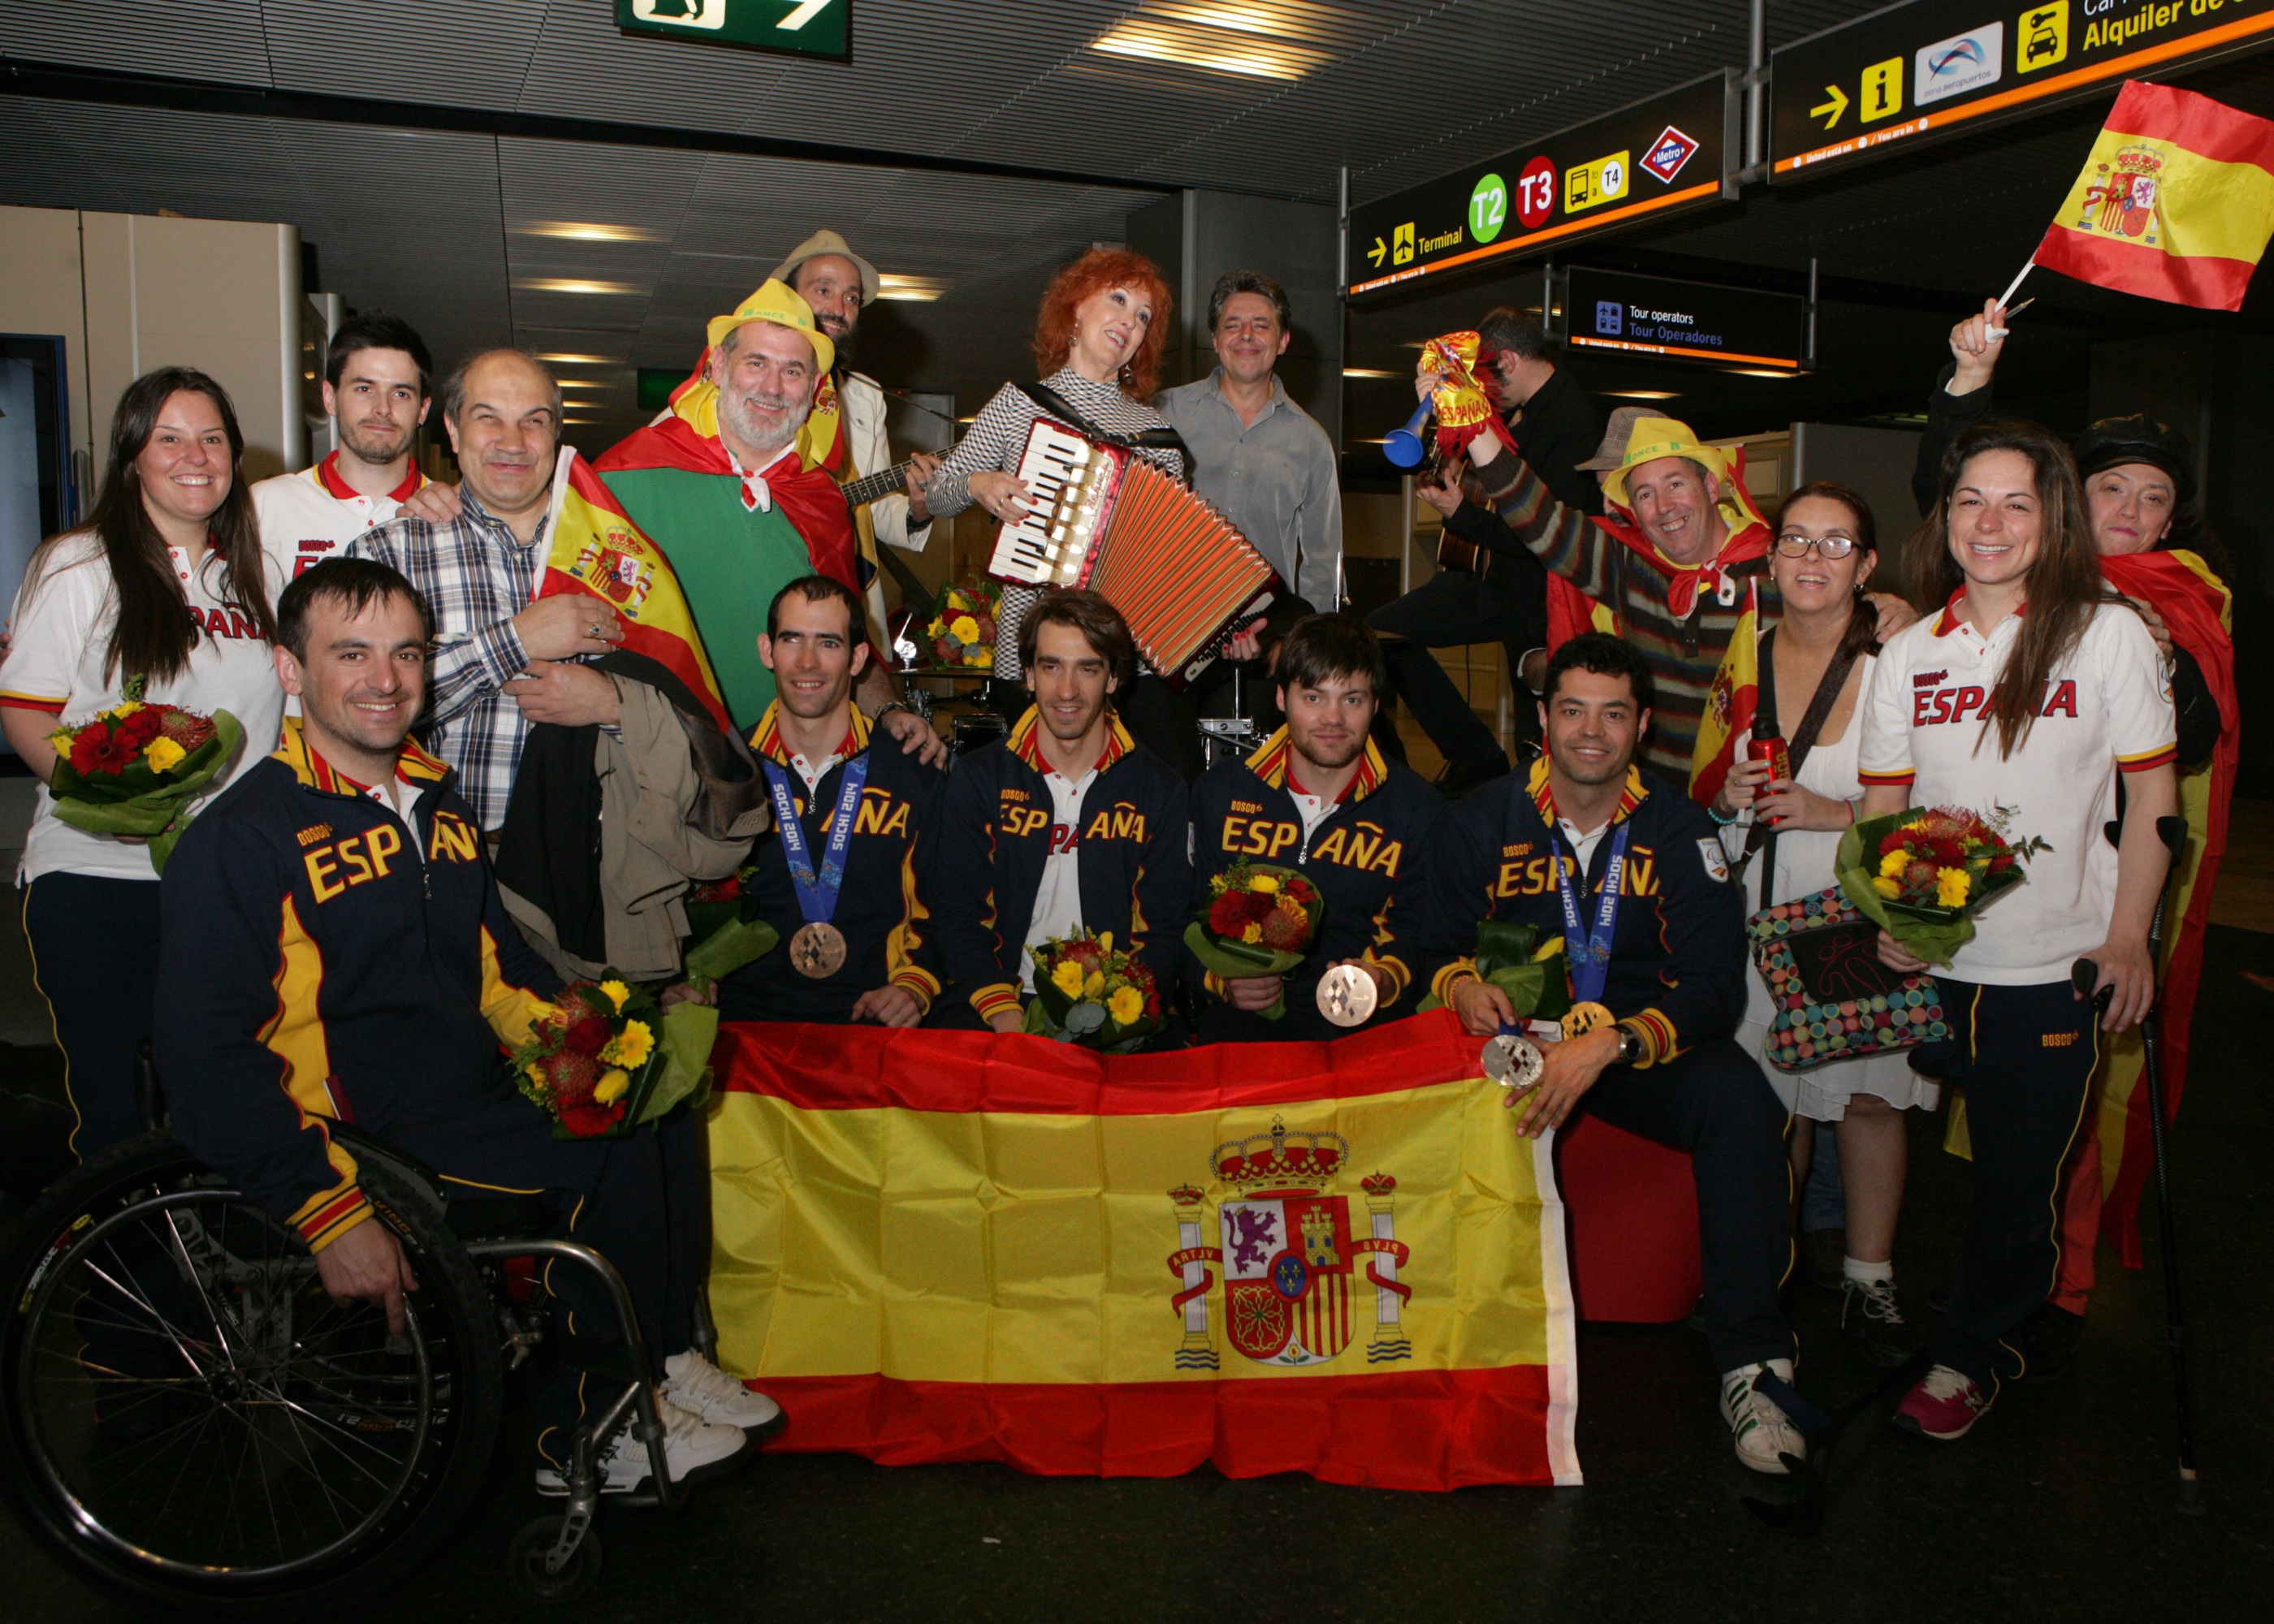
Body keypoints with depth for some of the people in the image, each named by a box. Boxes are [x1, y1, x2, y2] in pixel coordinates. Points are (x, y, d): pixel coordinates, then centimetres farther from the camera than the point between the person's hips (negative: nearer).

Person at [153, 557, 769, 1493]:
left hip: (474, 1100, 8)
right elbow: (205, 1060, -15)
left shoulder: (440, 808, 16)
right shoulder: (239, 839, -9)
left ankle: (658, 1354, 3)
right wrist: (329, 1210, -23)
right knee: (617, 1158, -21)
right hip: (363, 1133, -8)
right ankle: (581, 1437, -4)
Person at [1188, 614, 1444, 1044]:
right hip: (1245, 1014, 0)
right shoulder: (1219, 792, 7)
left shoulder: (1418, 810, 4)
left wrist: (1386, 980, -16)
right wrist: (1223, 979, -8)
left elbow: (1415, 933, 5)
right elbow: (1192, 916, 11)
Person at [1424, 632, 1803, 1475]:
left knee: (1739, 1095, -30)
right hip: (1515, 1035, 0)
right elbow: (1437, 946, 7)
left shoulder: (1680, 829, -1)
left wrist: (1611, 1045, -27)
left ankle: (1750, 1361, -19)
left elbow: (1715, 986, -9)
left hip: (1642, 1043, 0)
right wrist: (1462, 985, -19)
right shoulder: (1484, 820, 2)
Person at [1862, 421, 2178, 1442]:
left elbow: (2152, 797, -2)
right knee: (1981, 1160, 13)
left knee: (2018, 1176, 5)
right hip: (1932, 962, 3)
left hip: (2059, 965, -2)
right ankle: (1999, 1342, 35)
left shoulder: (2109, 635, -4)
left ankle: (1970, 1357, 24)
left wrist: (2126, 938, -6)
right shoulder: (1905, 655, 5)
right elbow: (1884, 807, 8)